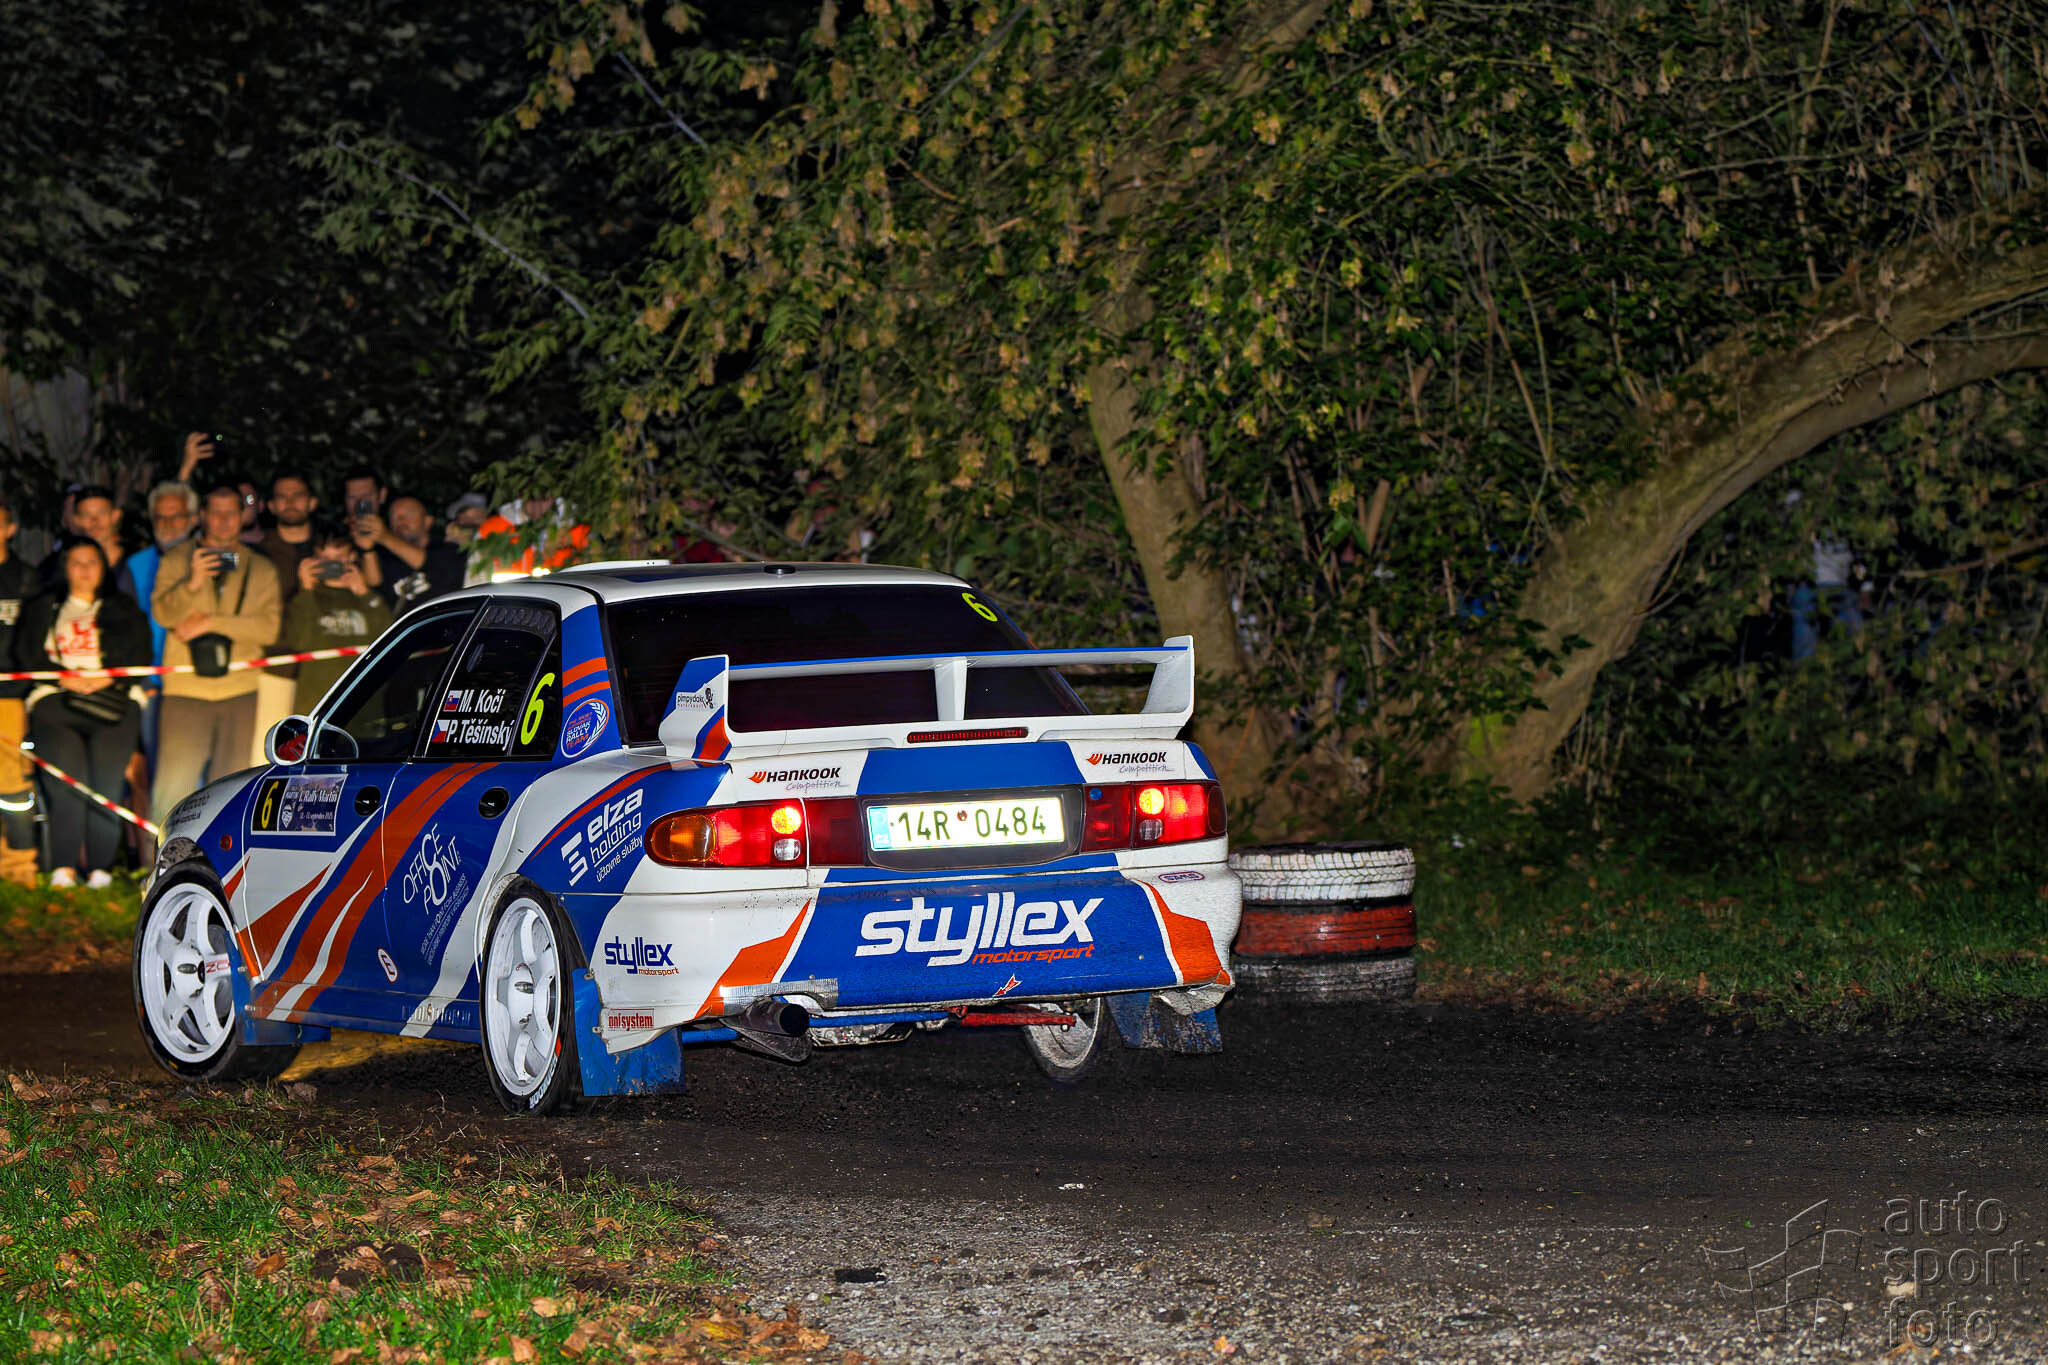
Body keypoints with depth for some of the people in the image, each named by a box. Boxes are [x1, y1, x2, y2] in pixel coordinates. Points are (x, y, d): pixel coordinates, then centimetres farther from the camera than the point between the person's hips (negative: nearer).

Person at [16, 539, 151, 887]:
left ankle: (99, 865, -19)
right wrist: (67, 678, -6)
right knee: (66, 767, -22)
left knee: (106, 767, -20)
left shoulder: (125, 612, 21)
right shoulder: (42, 610, 21)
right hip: (56, 698, -1)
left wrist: (106, 679, -8)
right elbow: (27, 656, 9)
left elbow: (140, 659, 10)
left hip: (113, 698, 1)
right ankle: (63, 866, -24)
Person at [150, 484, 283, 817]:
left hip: (241, 692, 2)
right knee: (171, 792, -11)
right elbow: (163, 613, -5)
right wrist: (192, 583, -23)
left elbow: (270, 627, 0)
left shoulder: (261, 569, 12)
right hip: (186, 689, -2)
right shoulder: (177, 559, 9)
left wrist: (212, 622, -9)